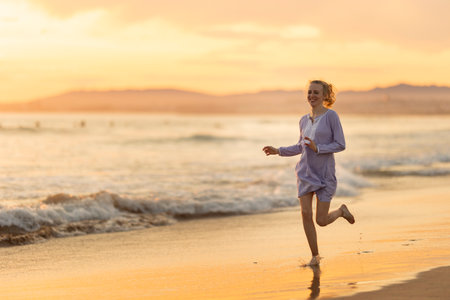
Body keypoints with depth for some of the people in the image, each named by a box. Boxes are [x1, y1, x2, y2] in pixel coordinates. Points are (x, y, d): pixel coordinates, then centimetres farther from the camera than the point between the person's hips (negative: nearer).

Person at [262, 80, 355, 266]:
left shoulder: (331, 116, -8)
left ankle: (341, 211, 29)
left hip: (325, 174, -5)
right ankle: (315, 256, 8)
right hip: (305, 173, 5)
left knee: (321, 220, -4)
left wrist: (317, 148, -21)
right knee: (306, 213, -6)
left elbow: (340, 145, -10)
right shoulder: (304, 120, 9)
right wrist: (278, 151, 7)